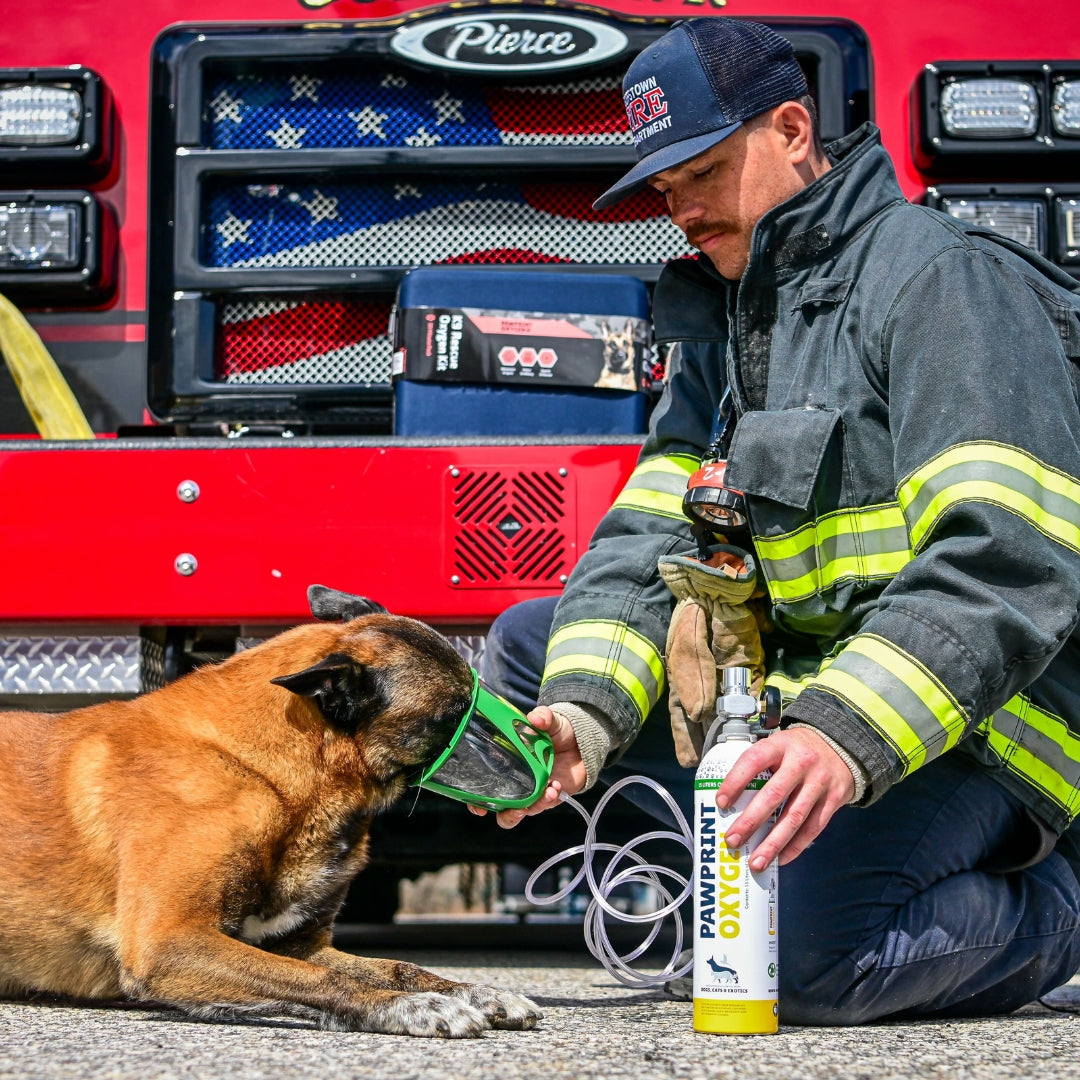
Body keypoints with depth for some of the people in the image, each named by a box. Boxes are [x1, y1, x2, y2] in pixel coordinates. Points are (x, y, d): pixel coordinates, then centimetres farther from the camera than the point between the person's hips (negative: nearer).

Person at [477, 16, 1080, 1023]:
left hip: (990, 708, -9)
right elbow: (653, 535, 4)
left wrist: (847, 738, -38)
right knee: (529, 643, 8)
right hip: (808, 676, 9)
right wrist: (583, 717, -15)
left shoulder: (937, 276, -14)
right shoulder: (725, 319, 14)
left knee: (803, 950, -31)